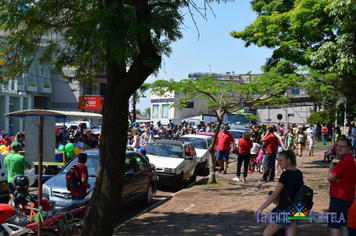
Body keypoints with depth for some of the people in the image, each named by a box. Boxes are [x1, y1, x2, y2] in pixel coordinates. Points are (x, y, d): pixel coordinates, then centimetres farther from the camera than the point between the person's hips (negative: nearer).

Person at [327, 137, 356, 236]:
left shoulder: (345, 161, -20)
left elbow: (330, 177, -20)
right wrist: (336, 178, -1)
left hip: (339, 198, -10)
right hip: (346, 198, 10)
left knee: (333, 226, -5)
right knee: (342, 225, 15)